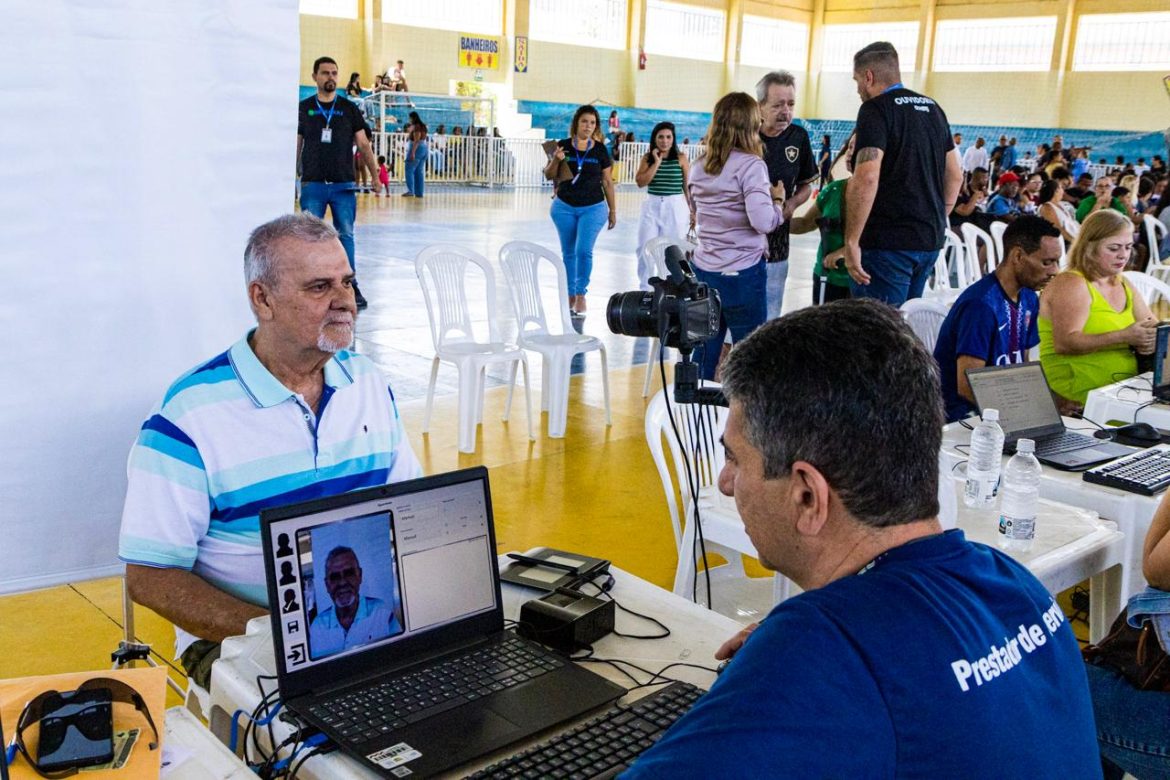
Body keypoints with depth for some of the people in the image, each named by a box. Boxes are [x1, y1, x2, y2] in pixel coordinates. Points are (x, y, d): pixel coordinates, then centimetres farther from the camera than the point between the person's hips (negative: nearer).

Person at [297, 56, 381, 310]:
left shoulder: (349, 109, 7)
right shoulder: (303, 109, 6)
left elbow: (363, 144, 7)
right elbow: (296, 146, 10)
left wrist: (375, 176, 0)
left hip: (343, 184, 0)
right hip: (312, 184, 0)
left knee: (346, 236, 1)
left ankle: (350, 286, 7)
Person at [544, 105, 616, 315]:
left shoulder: (600, 150, 0)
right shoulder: (563, 146, -2)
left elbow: (607, 182, 6)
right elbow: (549, 175, 2)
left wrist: (613, 210, 7)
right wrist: (555, 160, -18)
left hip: (593, 207, -1)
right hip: (564, 207, 1)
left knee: (584, 250, -12)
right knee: (568, 252, 10)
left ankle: (581, 294, 4)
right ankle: (570, 294, 23)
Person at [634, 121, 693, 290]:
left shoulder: (681, 158, -1)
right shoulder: (648, 158, 5)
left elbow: (688, 187, 2)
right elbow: (640, 182, -8)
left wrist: (692, 211, 2)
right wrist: (657, 162, -10)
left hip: (676, 207, -2)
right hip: (652, 207, 2)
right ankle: (645, 288, 15)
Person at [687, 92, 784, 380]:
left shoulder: (699, 166, 8)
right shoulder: (750, 165, -13)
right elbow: (763, 222, -19)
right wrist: (778, 200, -2)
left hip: (705, 270, 7)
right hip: (743, 272, -6)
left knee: (704, 355, 14)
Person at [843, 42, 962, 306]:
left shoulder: (876, 109, -9)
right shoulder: (933, 108, 15)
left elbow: (867, 178, -21)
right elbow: (955, 175, 20)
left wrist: (851, 241, -18)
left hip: (887, 242, -8)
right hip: (930, 241, 8)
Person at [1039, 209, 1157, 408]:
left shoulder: (1123, 285, 18)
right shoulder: (1071, 285, -8)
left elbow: (1153, 326, 20)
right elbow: (1064, 344, -20)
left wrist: (1148, 340, -4)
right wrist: (1124, 337, -25)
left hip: (1127, 387, 8)